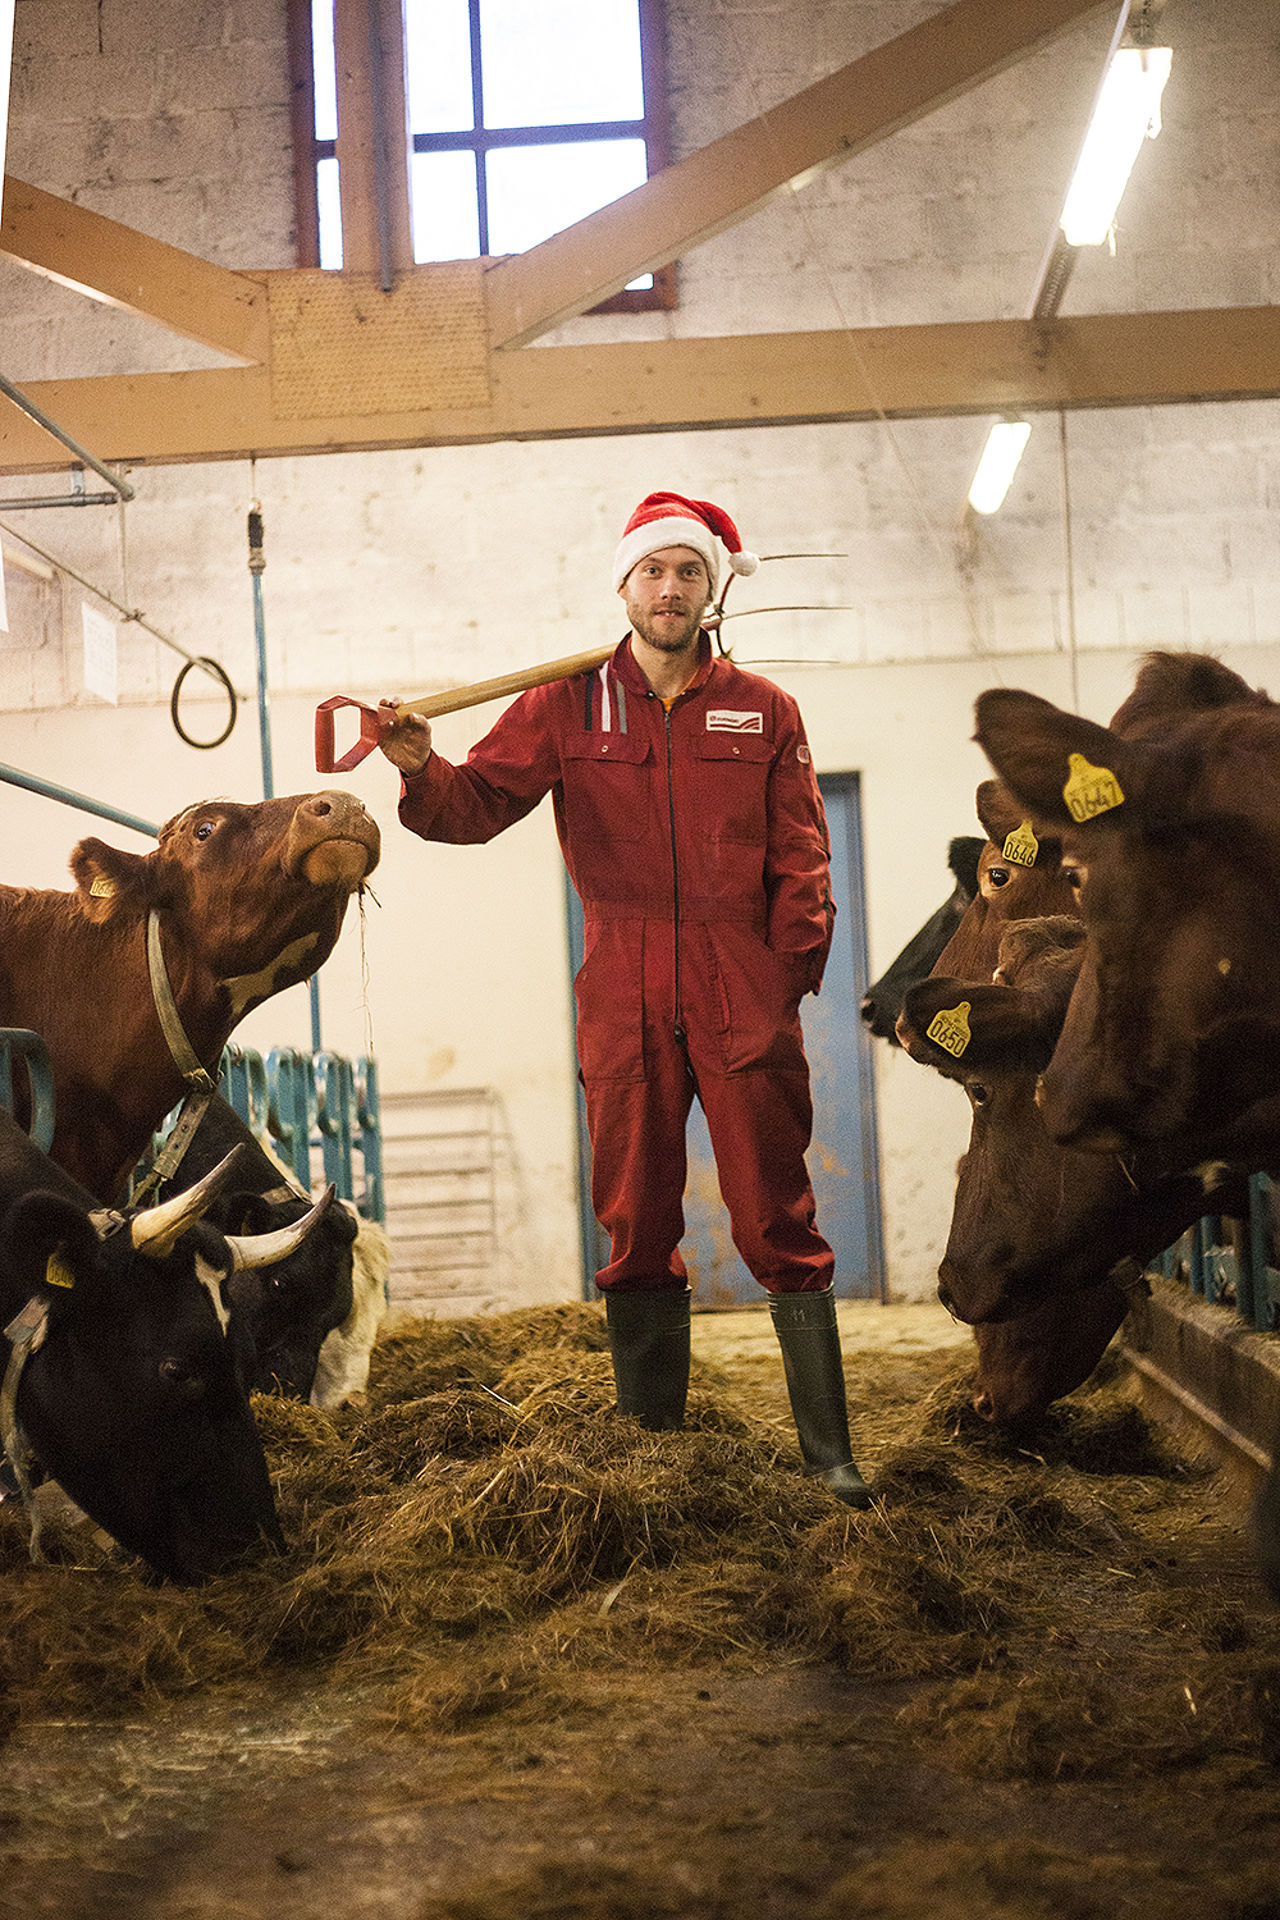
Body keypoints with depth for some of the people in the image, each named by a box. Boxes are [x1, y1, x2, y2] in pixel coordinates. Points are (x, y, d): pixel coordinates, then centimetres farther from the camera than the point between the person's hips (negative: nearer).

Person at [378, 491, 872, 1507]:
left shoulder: (763, 711, 10)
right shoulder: (565, 708, 10)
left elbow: (799, 861, 8)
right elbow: (479, 801, 0)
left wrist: (788, 977, -3)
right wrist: (423, 769, -22)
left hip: (743, 1009, -1)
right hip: (625, 1013, 1)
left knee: (781, 1230, -1)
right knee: (638, 1236, 6)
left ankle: (829, 1453, 4)